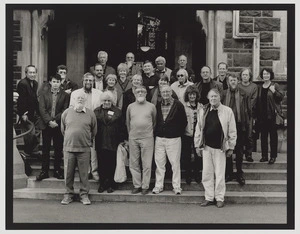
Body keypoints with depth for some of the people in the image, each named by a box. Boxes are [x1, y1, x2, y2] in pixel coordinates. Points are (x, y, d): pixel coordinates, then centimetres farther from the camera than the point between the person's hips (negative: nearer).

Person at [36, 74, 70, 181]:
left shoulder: (65, 95, 5)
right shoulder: (44, 95, 9)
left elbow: (65, 110, -4)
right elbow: (42, 110, -1)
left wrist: (55, 120, -14)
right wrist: (49, 121, -14)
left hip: (59, 125, -1)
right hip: (46, 125, 1)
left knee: (58, 149, 5)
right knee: (45, 149, 5)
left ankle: (57, 170, 15)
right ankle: (44, 171, 11)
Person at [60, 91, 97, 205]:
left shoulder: (90, 114, 2)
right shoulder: (66, 112, 5)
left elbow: (94, 131, 11)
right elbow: (63, 129, 16)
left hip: (84, 148, -1)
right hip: (69, 147, 1)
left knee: (84, 173, 3)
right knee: (68, 173, 5)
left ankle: (84, 194, 15)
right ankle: (68, 194, 17)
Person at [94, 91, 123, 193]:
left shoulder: (117, 112, 6)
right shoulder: (96, 111, 9)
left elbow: (121, 127, 2)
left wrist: (122, 140, -4)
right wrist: (93, 138, -1)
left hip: (113, 142, -1)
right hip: (100, 142, 1)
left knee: (111, 164, 3)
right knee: (101, 164, 5)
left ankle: (111, 185, 13)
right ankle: (102, 184, 15)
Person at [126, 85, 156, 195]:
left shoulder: (151, 106, 3)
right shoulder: (130, 107, 8)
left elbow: (154, 122, 10)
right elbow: (127, 122, 15)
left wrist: (150, 132, 8)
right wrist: (130, 134, 12)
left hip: (147, 138, -2)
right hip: (133, 138, 2)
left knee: (147, 164, 0)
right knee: (134, 163, 5)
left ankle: (145, 186, 9)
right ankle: (137, 185, 15)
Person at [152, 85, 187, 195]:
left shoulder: (178, 105, -4)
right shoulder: (158, 105, 7)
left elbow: (184, 121, -1)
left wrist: (178, 133, -2)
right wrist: (156, 133, 8)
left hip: (173, 138, -3)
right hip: (159, 138, 4)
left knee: (175, 163, 1)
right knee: (159, 163, 6)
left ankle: (176, 186, 11)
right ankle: (158, 185, 16)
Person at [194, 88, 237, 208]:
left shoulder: (227, 111, -3)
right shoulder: (203, 111, 5)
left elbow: (232, 131, 1)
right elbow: (198, 129, 10)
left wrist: (231, 147, 0)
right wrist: (197, 145, 8)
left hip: (220, 147, -3)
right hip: (206, 146, 3)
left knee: (220, 174, 3)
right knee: (207, 173, 6)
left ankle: (219, 198, 16)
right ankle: (209, 198, 18)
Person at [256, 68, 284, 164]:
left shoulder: (275, 85, 0)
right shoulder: (260, 87, 12)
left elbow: (281, 97, -4)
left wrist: (274, 91, -20)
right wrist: (257, 115, 9)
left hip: (272, 114, -4)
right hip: (262, 115, 4)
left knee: (273, 135, -1)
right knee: (263, 135, 8)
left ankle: (273, 156, 5)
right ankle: (264, 155, 16)